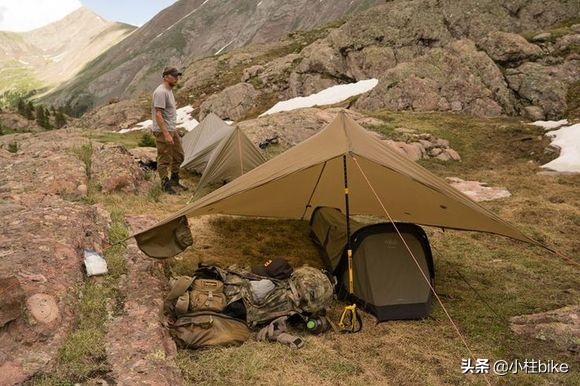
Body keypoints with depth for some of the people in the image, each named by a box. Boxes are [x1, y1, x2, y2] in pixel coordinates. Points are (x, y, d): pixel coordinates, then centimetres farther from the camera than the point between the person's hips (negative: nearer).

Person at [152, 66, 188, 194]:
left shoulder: (169, 90, 13)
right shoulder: (161, 92, -19)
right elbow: (158, 114, -24)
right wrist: (166, 134, -27)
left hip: (172, 130, 10)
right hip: (163, 131, -10)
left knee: (178, 155, 17)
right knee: (164, 159, 0)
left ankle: (175, 182, 29)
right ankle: (166, 185, 12)